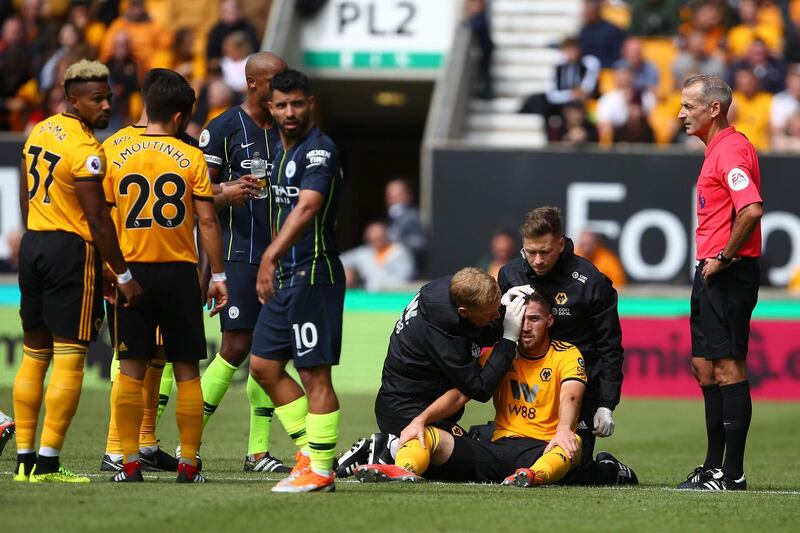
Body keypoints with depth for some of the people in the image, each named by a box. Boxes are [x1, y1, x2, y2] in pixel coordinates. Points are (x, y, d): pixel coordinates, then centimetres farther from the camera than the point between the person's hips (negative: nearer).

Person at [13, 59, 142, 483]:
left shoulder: (39, 133, 10)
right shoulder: (85, 150, -16)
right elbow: (98, 220, -17)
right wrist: (123, 276, -12)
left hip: (33, 243, 9)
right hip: (71, 249, -8)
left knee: (33, 355, 13)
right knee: (69, 359, -5)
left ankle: (25, 459, 13)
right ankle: (47, 463, -9)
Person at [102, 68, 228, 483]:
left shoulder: (115, 155, 0)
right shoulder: (191, 158, -4)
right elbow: (207, 220, -5)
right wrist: (218, 275, 2)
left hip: (131, 268, 1)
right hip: (179, 271, -1)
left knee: (131, 370, 5)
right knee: (187, 372, 6)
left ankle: (130, 462, 0)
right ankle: (188, 464, 6)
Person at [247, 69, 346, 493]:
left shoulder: (320, 151, -15)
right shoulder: (281, 151, 15)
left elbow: (306, 208, -29)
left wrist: (271, 257, -40)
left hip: (314, 276, -10)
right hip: (285, 277, 10)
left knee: (314, 375, -6)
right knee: (264, 367, 12)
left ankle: (320, 470, -1)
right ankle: (309, 451, 17)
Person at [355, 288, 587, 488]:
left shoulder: (567, 355, 5)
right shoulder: (497, 354, 13)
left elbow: (570, 398, -15)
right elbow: (459, 394, 3)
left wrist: (564, 430, -39)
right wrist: (420, 420, -15)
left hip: (542, 450, -4)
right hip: (498, 447, 4)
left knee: (573, 443, -38)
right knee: (427, 435, -16)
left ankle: (533, 475, -69)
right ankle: (403, 471, -49)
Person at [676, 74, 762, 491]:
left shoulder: (731, 150, -15)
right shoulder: (717, 149, 17)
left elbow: (751, 209, -29)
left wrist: (724, 257, -20)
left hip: (729, 273, -11)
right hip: (711, 272, 11)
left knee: (728, 367, -9)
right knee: (705, 368, 13)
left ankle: (732, 473, -9)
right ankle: (714, 467, 20)